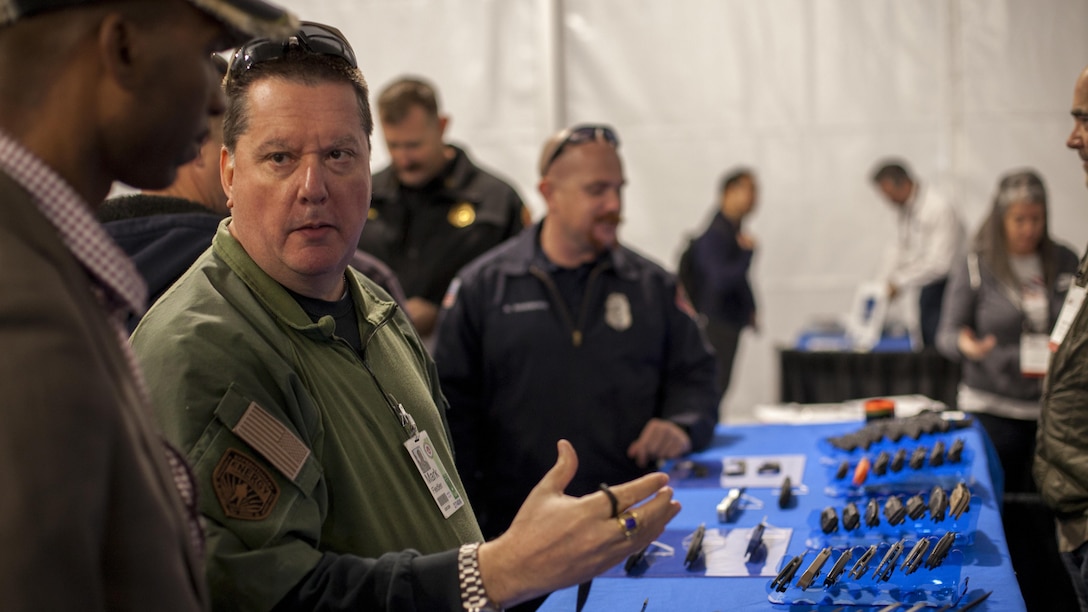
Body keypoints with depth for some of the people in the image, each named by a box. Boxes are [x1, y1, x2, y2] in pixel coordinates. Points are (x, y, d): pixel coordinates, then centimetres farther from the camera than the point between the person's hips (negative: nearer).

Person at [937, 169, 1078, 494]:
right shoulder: (974, 267, -2)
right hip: (993, 408, -2)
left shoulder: (1065, 262, 7)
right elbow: (947, 333, -2)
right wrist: (965, 345, -24)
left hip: (1054, 405, 3)